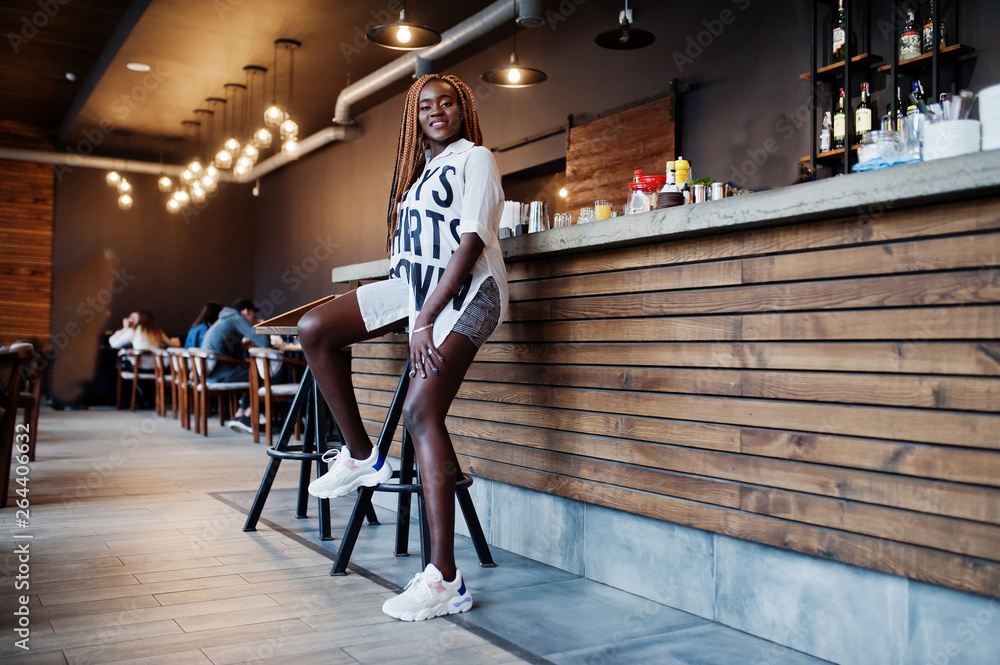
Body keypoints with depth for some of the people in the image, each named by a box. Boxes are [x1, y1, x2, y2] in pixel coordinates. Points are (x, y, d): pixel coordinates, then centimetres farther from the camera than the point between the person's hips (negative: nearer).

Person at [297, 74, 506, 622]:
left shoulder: (475, 158, -2)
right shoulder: (420, 169, 22)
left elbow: (471, 242, -14)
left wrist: (427, 318, -21)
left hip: (464, 291, -8)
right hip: (414, 287, 8)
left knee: (421, 412, -23)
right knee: (315, 329, -5)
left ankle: (444, 580, -23)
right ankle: (361, 456, 5)